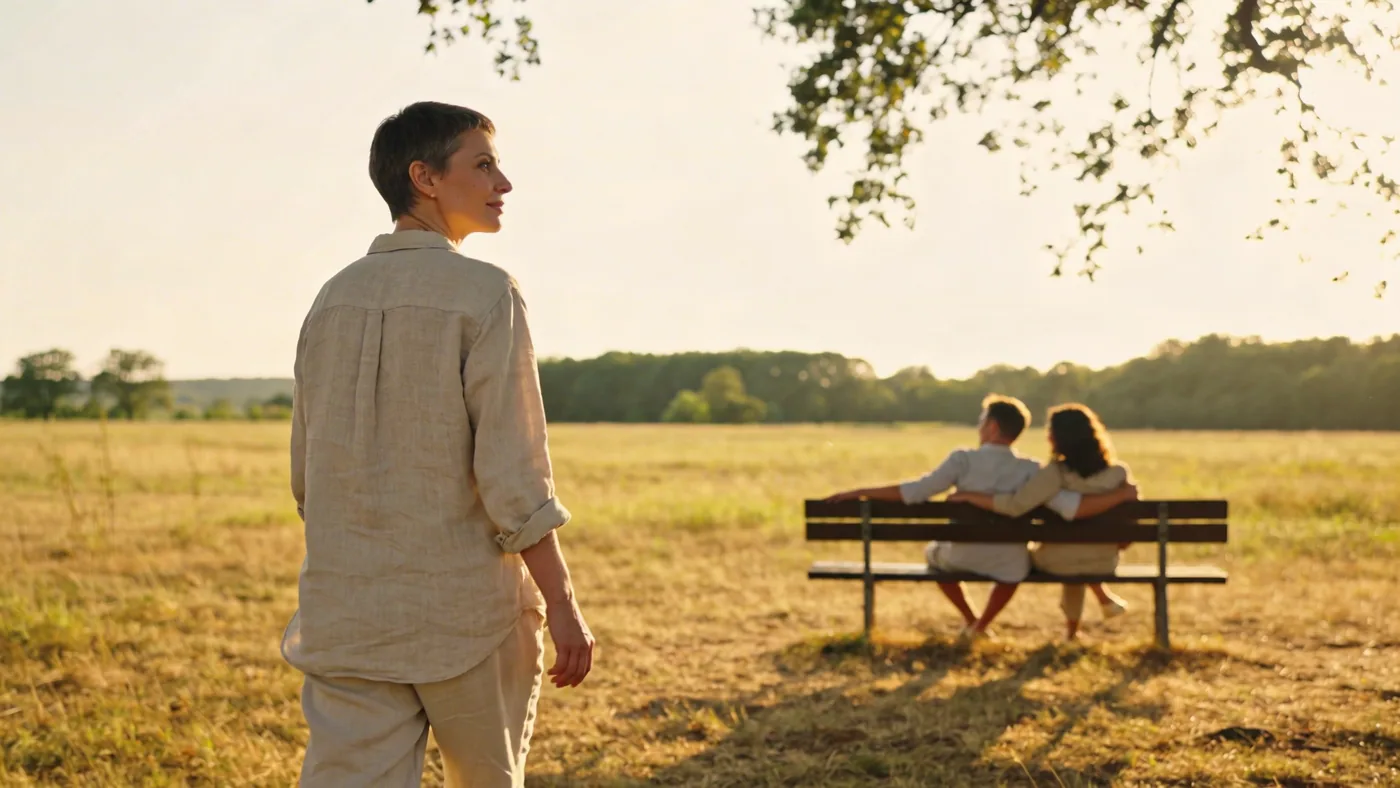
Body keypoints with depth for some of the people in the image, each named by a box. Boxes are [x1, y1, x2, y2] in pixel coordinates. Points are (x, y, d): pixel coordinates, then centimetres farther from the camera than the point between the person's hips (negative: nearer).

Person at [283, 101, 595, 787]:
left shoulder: (333, 298, 8)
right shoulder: (485, 294, -11)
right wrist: (563, 605, -10)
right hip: (467, 613, -4)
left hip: (347, 617, 5)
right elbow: (513, 473, -16)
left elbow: (306, 473, 13)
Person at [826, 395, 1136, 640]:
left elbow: (916, 491, -22)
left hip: (963, 559, -1)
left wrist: (860, 492, -17)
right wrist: (1121, 494, -12)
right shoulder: (1030, 470, -15)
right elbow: (1073, 507, -23)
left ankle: (970, 620, 36)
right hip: (1009, 567, 1)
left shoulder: (964, 460, -18)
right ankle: (981, 627, 36)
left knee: (933, 551, 35)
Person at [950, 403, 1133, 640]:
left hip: (1058, 562, -3)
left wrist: (967, 495, -18)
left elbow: (1015, 505, -29)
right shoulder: (1119, 474, -12)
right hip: (1104, 562, 3)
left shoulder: (1055, 473, -22)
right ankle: (1071, 629, 43)